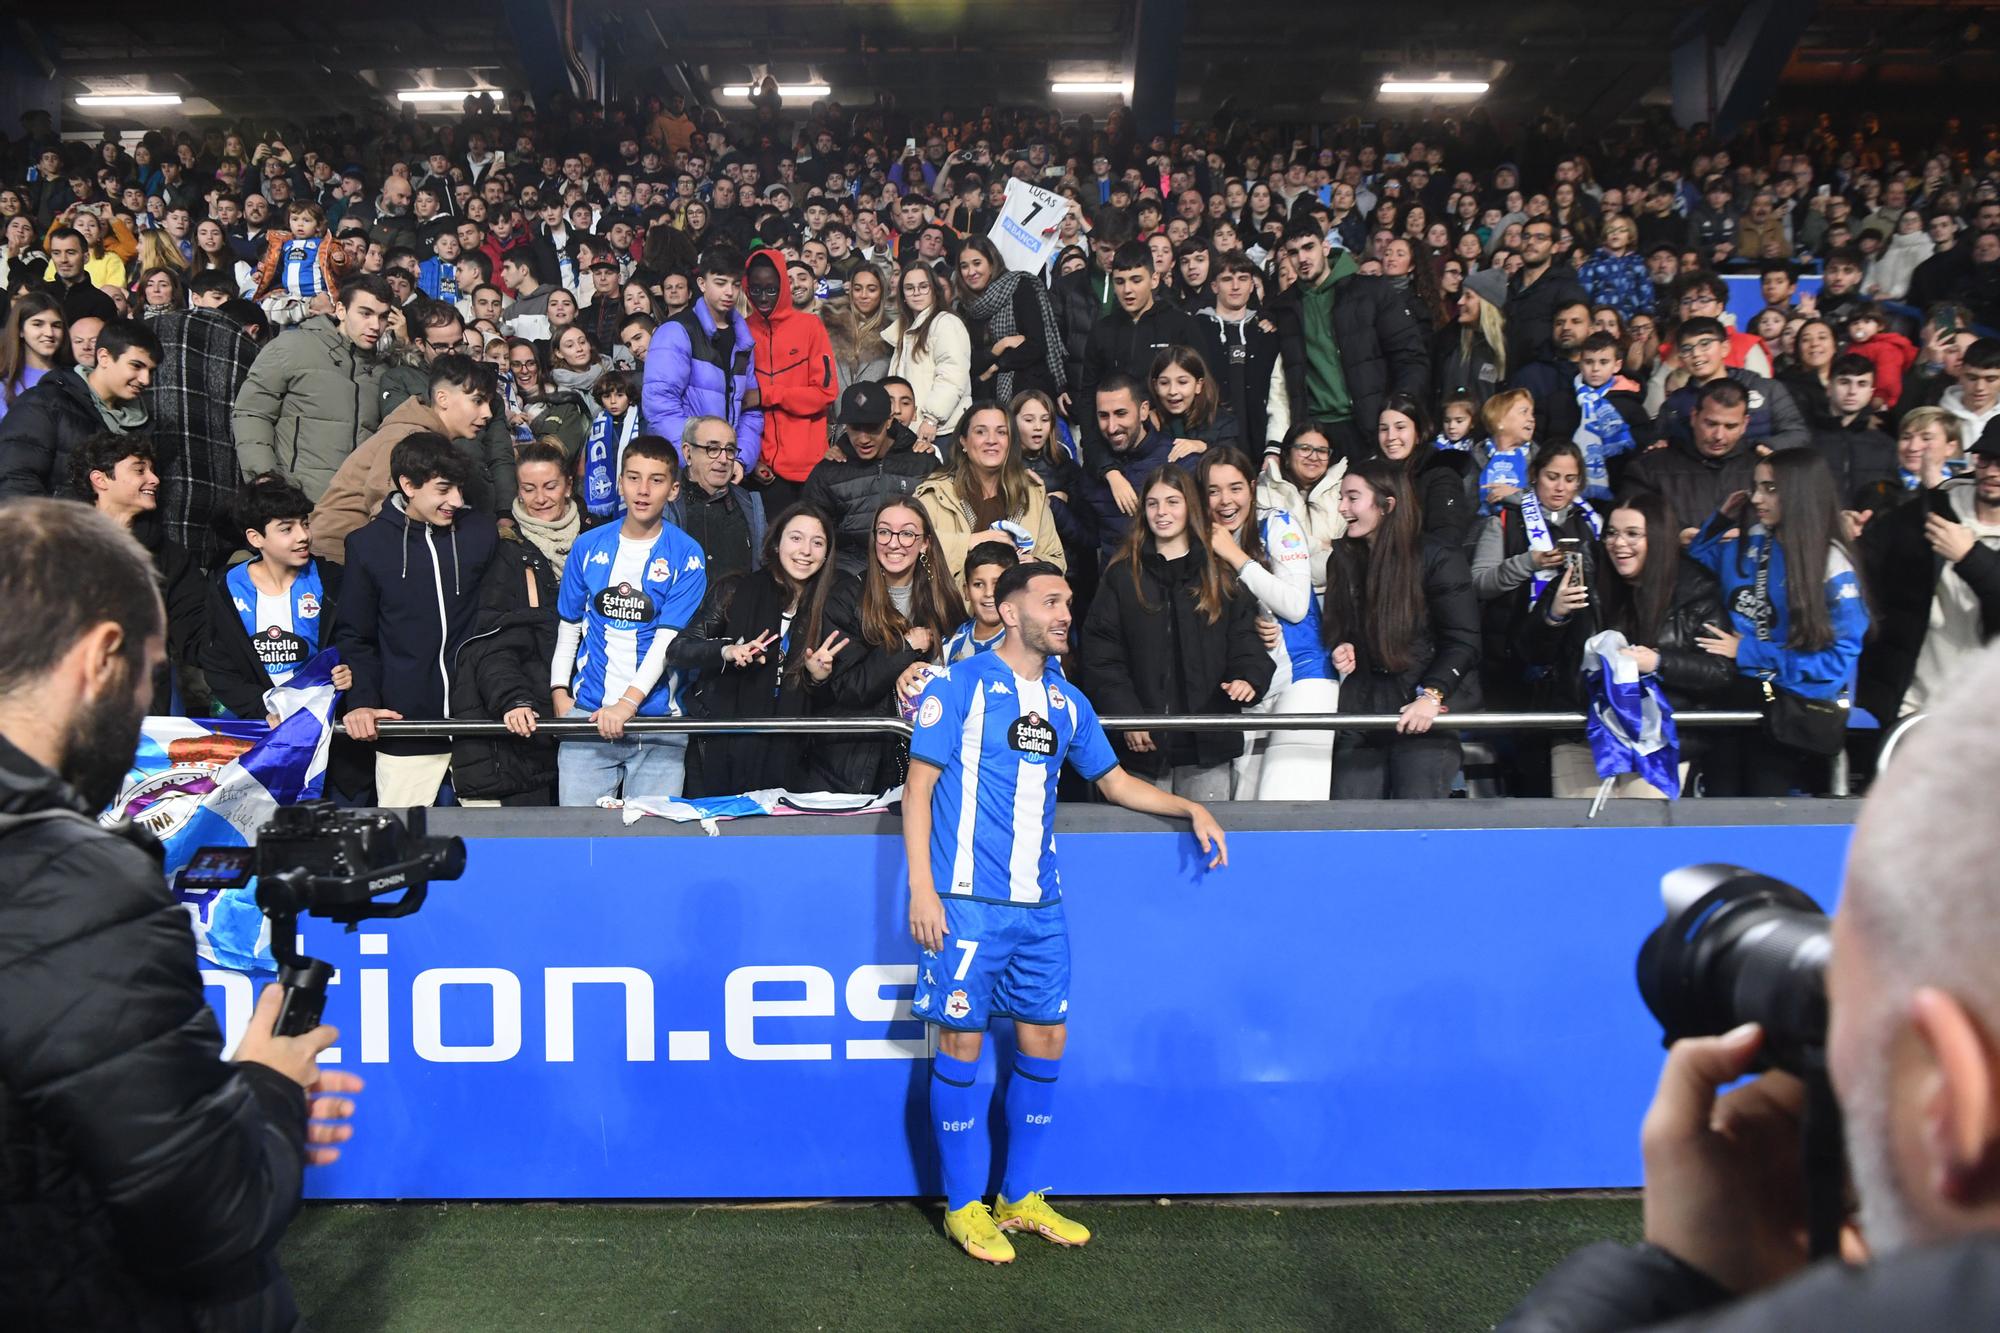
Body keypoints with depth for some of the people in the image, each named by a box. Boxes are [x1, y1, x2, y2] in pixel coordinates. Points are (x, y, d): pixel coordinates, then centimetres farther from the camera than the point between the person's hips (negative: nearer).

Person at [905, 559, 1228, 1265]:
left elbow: (1116, 782, 25)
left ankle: (1020, 1197, 26)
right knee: (961, 1042, 1)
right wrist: (921, 889, -12)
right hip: (968, 903, -5)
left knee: (1045, 1041, 9)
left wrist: (1192, 809, 16)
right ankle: (965, 1206, 19)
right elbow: (918, 787, -6)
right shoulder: (959, 686, -4)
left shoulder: (1067, 702, 12)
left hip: (1040, 907, 6)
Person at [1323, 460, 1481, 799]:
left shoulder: (1436, 556, -4)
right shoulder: (1342, 559, 14)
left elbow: (1462, 640, -9)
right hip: (1362, 704, 5)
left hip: (1426, 708, -5)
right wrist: (1341, 653, 2)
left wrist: (1431, 697, -22)